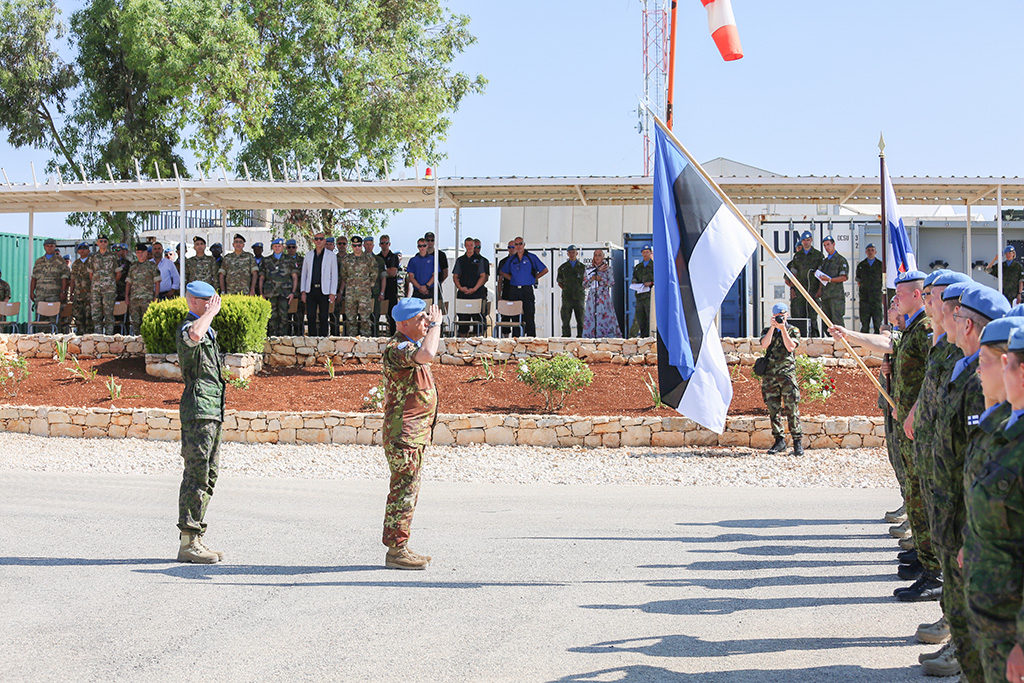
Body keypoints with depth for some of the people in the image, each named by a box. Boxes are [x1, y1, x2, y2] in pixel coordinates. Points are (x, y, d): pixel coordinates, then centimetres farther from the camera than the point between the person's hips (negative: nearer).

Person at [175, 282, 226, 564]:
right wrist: (211, 312, -20)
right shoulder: (187, 328, -10)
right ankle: (188, 543, -9)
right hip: (198, 410, -10)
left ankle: (195, 540, 17)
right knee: (196, 475, -11)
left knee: (208, 475, 11)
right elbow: (194, 335, -37)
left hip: (212, 411, 10)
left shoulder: (207, 330, 22)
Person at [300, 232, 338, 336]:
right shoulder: (308, 255, 12)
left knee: (323, 317, 0)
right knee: (310, 316, -1)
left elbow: (334, 275, 2)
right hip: (311, 290, 2)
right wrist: (303, 291, 5)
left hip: (324, 291, -2)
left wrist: (333, 293, -6)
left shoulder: (331, 256, 3)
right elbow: (304, 273, 14)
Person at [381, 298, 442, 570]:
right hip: (403, 432, -11)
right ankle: (396, 550, -5)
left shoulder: (410, 345, 17)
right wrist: (435, 324, -23)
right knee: (403, 490, -9)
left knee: (407, 490, 13)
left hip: (416, 432, 11)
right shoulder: (396, 348, -17)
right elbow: (427, 354, -35)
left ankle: (399, 548, 20)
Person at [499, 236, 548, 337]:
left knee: (529, 316, -8)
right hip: (513, 290, 4)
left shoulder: (531, 257, 3)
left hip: (527, 290, -3)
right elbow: (503, 272, 25)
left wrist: (534, 278, 2)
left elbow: (545, 270, 6)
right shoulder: (511, 259, 13)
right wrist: (511, 278, 9)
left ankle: (531, 336, -8)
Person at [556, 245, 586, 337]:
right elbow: (559, 282, 16)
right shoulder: (563, 267, 10)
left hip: (579, 297, 0)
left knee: (580, 320, 0)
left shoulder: (582, 267, 10)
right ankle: (566, 336, 0)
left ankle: (581, 336, 5)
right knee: (566, 320, -4)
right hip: (567, 297, 0)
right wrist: (566, 290, 5)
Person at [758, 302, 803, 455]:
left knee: (792, 408, -8)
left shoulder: (793, 331, 9)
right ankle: (779, 441, 12)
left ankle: (798, 442, -5)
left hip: (787, 373, -3)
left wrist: (783, 328, -9)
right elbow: (764, 345, -4)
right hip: (770, 375, 3)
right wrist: (772, 327, -9)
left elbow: (790, 347, -8)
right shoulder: (767, 331, 16)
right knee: (773, 409, 4)